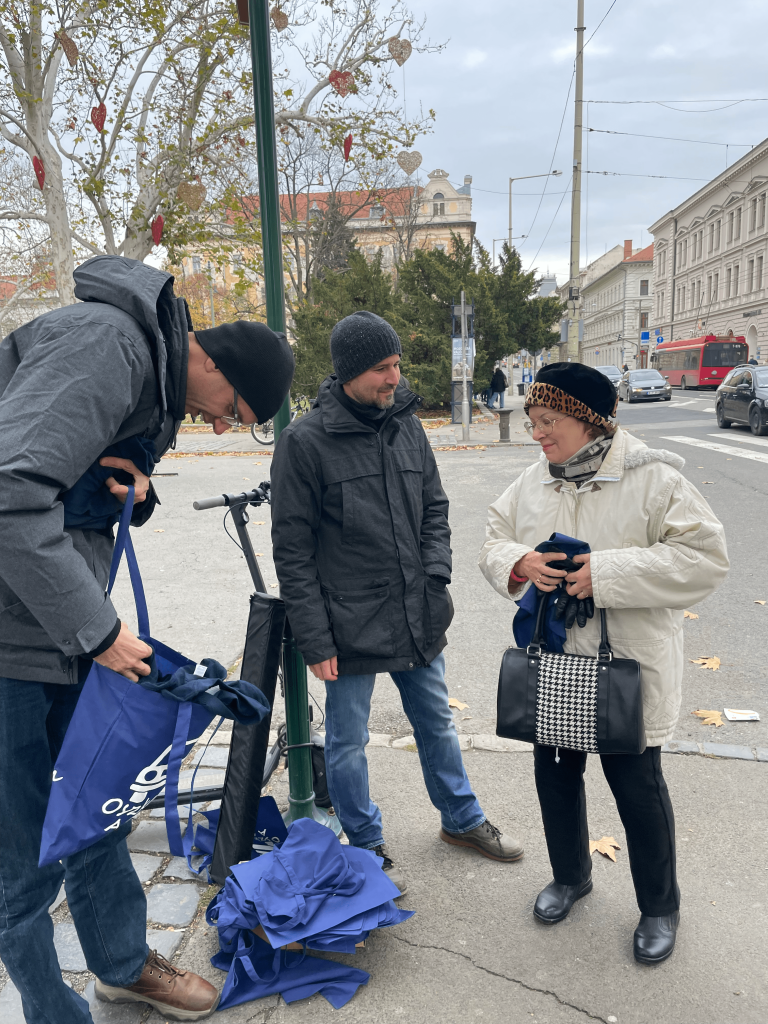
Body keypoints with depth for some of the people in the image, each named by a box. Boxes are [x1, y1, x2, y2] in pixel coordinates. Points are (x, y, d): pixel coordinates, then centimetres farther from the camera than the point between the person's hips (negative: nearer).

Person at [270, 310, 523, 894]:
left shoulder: (407, 424, 4)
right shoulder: (306, 441, -13)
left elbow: (435, 507, 14)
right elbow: (293, 551, -11)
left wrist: (436, 574, -1)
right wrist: (315, 640, -12)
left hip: (420, 619, 6)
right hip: (350, 626, -5)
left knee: (437, 724, 22)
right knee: (348, 743, 12)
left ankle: (462, 819, 45)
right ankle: (368, 849, 35)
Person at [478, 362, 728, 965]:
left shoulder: (652, 479, -14)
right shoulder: (532, 483, 3)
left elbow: (704, 557, -18)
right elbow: (494, 542, 9)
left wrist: (608, 572, -26)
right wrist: (517, 563, -16)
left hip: (626, 668, -5)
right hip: (549, 666, 5)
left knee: (638, 785, 9)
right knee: (555, 772, 19)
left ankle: (659, 906, 36)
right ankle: (571, 876, 46)